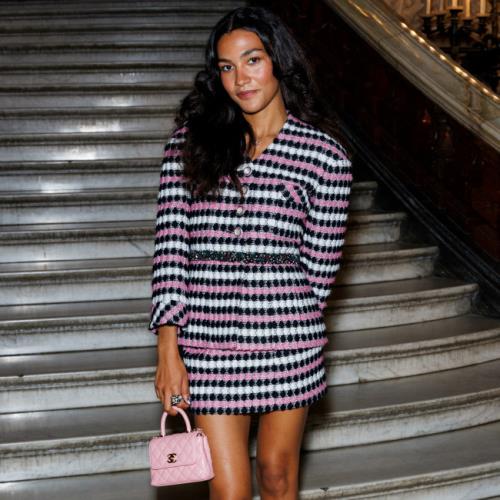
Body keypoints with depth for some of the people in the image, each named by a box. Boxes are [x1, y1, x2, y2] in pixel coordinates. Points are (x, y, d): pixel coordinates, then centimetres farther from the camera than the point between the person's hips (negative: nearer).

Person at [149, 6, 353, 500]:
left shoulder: (325, 154, -2)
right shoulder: (190, 140, 2)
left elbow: (320, 262, 4)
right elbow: (170, 244, -3)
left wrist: (279, 320, 10)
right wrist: (168, 349, -8)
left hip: (287, 342, 0)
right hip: (207, 342, 1)